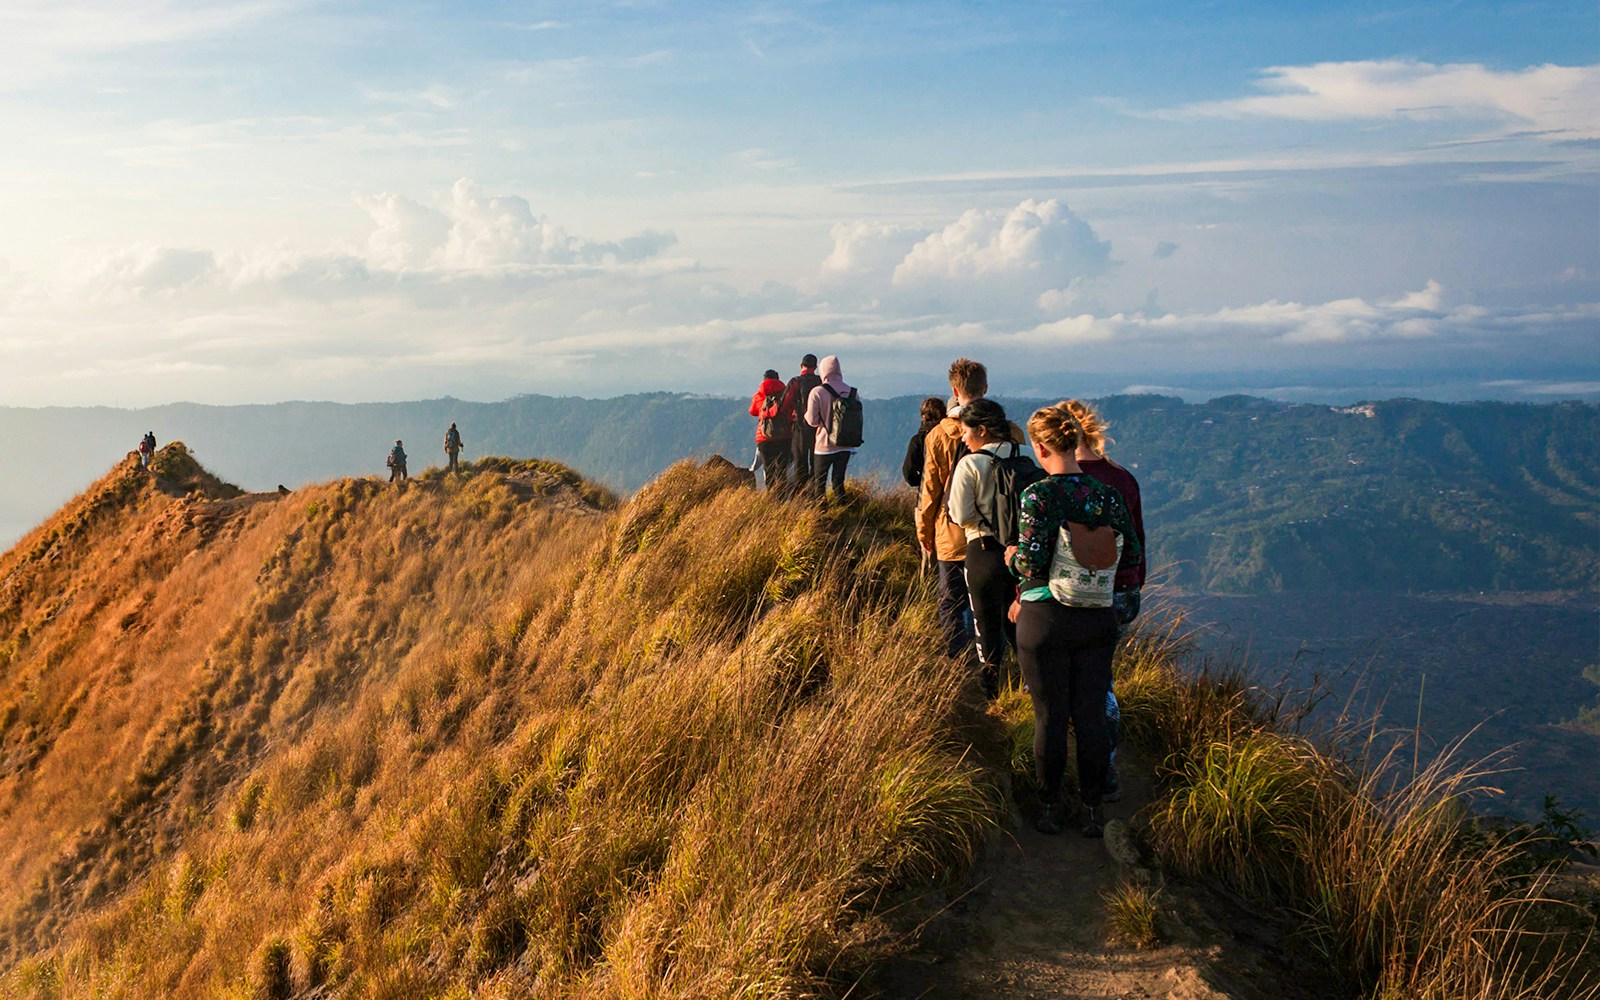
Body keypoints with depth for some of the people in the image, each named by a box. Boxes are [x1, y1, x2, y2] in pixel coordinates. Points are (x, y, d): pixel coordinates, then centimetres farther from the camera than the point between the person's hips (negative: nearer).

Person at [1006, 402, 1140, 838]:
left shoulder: (1039, 495, -14)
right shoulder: (1107, 494, -1)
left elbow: (1032, 562, -19)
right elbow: (1131, 553, 7)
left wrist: (1012, 556, 2)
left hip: (1046, 622, -4)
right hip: (1098, 621, 4)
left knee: (1050, 717, 7)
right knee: (1092, 715, 11)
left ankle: (1050, 807, 19)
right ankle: (1093, 810, 19)